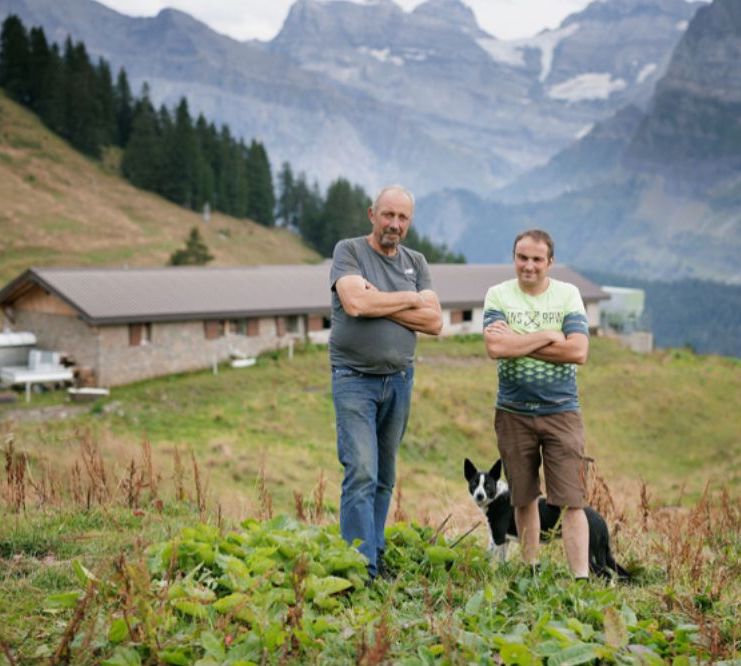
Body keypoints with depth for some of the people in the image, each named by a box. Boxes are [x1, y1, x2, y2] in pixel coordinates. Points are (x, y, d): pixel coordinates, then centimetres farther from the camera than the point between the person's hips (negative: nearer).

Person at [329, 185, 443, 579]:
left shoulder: (416, 263, 13)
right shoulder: (349, 251, -1)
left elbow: (433, 322, 1)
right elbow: (355, 302, -19)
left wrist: (380, 304, -10)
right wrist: (409, 298, -6)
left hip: (399, 380, 5)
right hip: (355, 379, -5)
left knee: (384, 479, 9)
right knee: (361, 474, -13)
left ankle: (376, 559, 17)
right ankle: (362, 571, -14)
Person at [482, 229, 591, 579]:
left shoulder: (568, 295, 1)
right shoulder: (498, 295, 1)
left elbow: (578, 351, -12)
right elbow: (495, 347, -15)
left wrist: (517, 343, -13)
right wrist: (548, 335, -13)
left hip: (561, 411, -1)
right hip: (514, 413, 1)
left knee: (571, 501, -7)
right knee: (523, 499, 12)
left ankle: (581, 578, -7)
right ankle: (530, 572, 24)